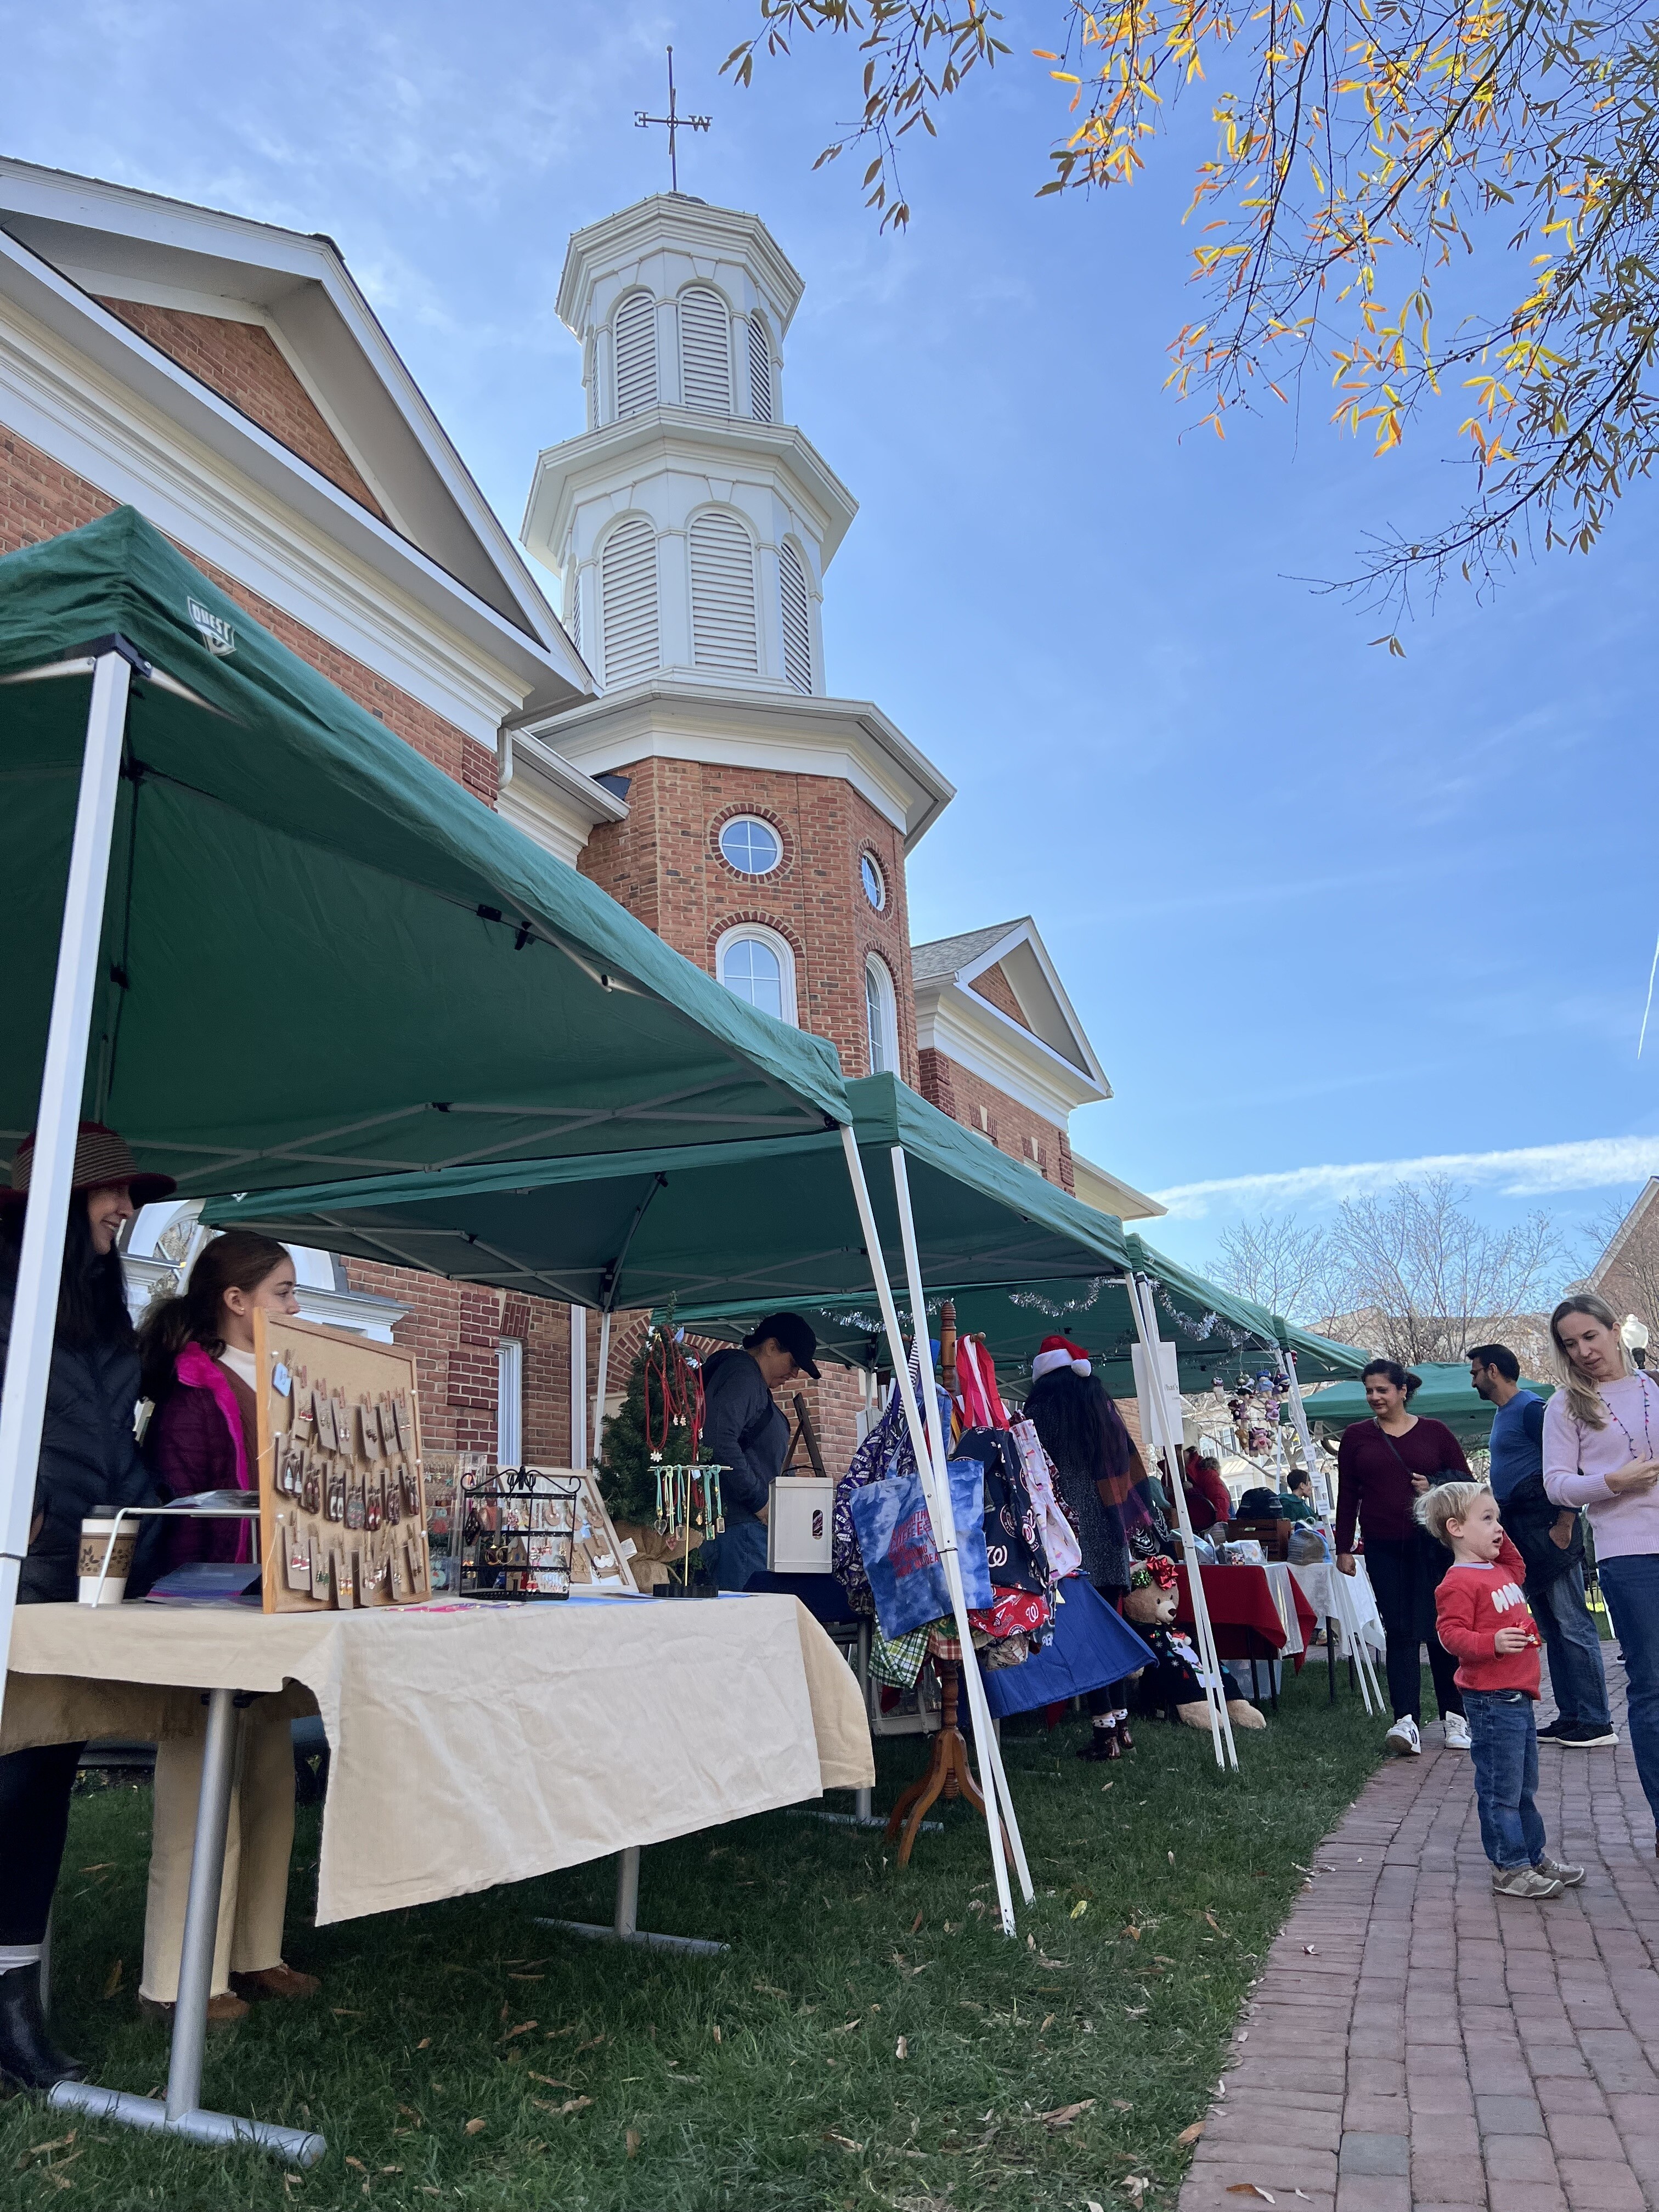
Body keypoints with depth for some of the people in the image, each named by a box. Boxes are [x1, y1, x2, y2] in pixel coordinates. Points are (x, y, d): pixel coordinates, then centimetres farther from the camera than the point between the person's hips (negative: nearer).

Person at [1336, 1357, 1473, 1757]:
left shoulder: (1434, 1432, 5)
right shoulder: (1356, 1436, 7)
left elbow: (1466, 1482, 8)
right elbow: (1347, 1496, 7)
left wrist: (1437, 1491, -12)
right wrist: (1344, 1548, 4)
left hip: (1434, 1543, 0)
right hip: (1384, 1548, 0)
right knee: (1399, 1632, -5)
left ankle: (1454, 1717, 21)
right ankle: (1407, 1721, -9)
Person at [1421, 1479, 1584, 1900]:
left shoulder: (1498, 1571, 14)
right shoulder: (1458, 1582, -18)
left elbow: (1518, 1567, 38)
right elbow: (1452, 1634, -22)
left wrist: (1500, 1540, 21)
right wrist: (1491, 1643, -37)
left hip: (1517, 1696, 10)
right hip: (1492, 1701, -10)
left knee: (1524, 1786, 21)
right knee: (1501, 1790, -1)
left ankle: (1535, 1856, 33)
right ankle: (1510, 1870, 7)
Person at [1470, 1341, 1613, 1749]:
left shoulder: (1531, 1409, -12)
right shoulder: (1502, 1415, 17)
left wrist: (1564, 1526, -21)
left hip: (1546, 1531, -10)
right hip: (1522, 1537, 10)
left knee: (1572, 1626, -6)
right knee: (1551, 1630, 12)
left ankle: (1597, 1722, -2)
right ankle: (1570, 1716, 17)